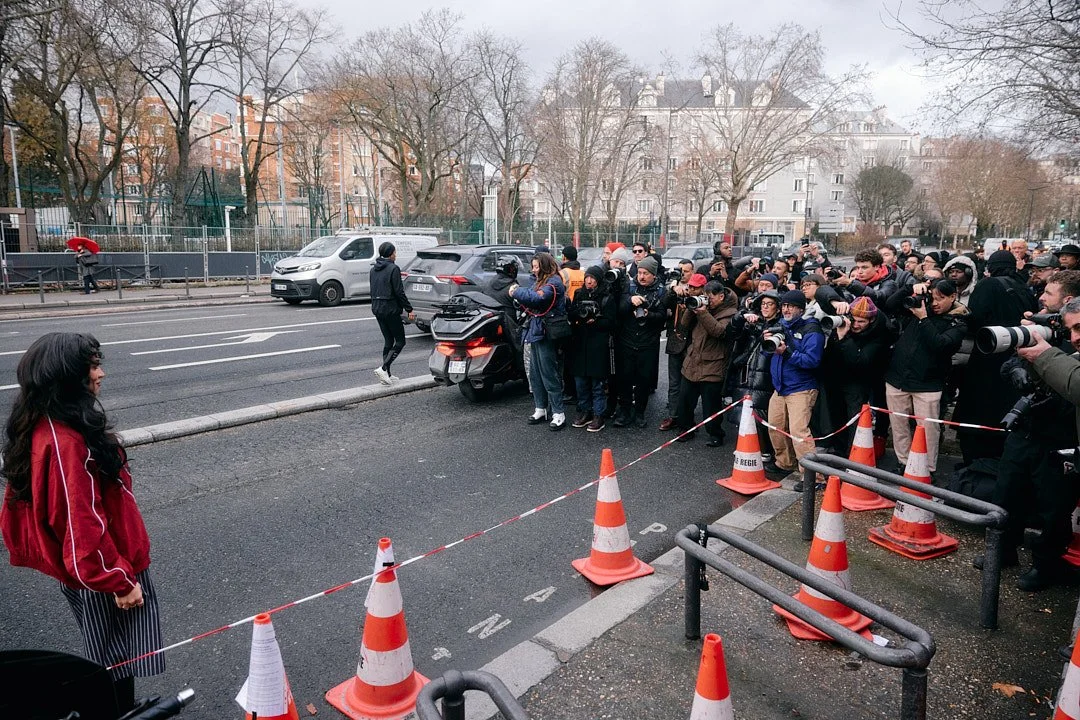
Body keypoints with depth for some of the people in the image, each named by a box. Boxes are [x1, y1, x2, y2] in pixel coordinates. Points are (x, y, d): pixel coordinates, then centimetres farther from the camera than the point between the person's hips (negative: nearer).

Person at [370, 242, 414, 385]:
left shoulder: (374, 269, 11)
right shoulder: (393, 269, -13)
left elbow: (373, 290, 15)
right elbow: (399, 292, -16)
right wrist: (409, 309, -12)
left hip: (377, 308, 8)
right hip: (391, 309, -8)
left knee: (388, 341, 14)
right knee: (400, 341, 1)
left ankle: (386, 374, 12)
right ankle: (383, 368, -13)